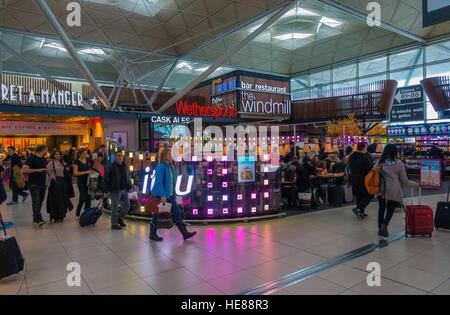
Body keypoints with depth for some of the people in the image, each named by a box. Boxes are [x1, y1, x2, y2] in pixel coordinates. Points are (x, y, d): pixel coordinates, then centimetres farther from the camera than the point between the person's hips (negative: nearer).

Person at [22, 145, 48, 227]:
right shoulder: (32, 158, -11)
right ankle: (39, 220, -15)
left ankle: (35, 219, 20)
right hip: (34, 185, -7)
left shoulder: (43, 159, 12)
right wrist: (37, 170, -19)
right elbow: (24, 170, -17)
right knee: (36, 202, -10)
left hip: (43, 184, 8)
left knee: (40, 202, 11)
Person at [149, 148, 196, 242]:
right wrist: (162, 195, -29)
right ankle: (152, 234, 22)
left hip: (169, 195, 8)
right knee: (158, 215, 4)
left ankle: (185, 233, -1)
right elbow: (158, 182, -23)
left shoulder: (171, 167, 10)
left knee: (176, 213, 0)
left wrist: (173, 194, 18)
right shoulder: (160, 167, -15)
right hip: (160, 195, -8)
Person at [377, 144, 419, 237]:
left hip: (381, 190, 2)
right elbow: (405, 181, 0)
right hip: (394, 191, -2)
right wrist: (415, 184, 17)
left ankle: (380, 228, 14)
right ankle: (385, 224, -10)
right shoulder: (399, 164, -7)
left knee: (381, 208, 12)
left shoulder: (380, 162, -1)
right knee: (390, 209, 12)